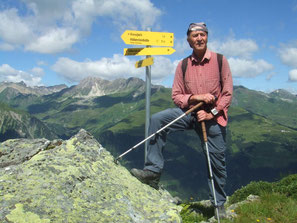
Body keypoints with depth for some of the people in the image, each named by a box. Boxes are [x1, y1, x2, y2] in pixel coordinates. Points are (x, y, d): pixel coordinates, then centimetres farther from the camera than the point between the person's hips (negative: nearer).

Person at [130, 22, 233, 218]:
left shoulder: (220, 60, -3)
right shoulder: (183, 65, 3)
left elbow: (228, 93, -5)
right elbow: (176, 96, 2)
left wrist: (212, 113, -14)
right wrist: (195, 97, -15)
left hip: (214, 117, -2)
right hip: (189, 112, 2)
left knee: (217, 162, 5)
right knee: (157, 119, -20)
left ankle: (219, 204, 27)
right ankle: (153, 170, -15)